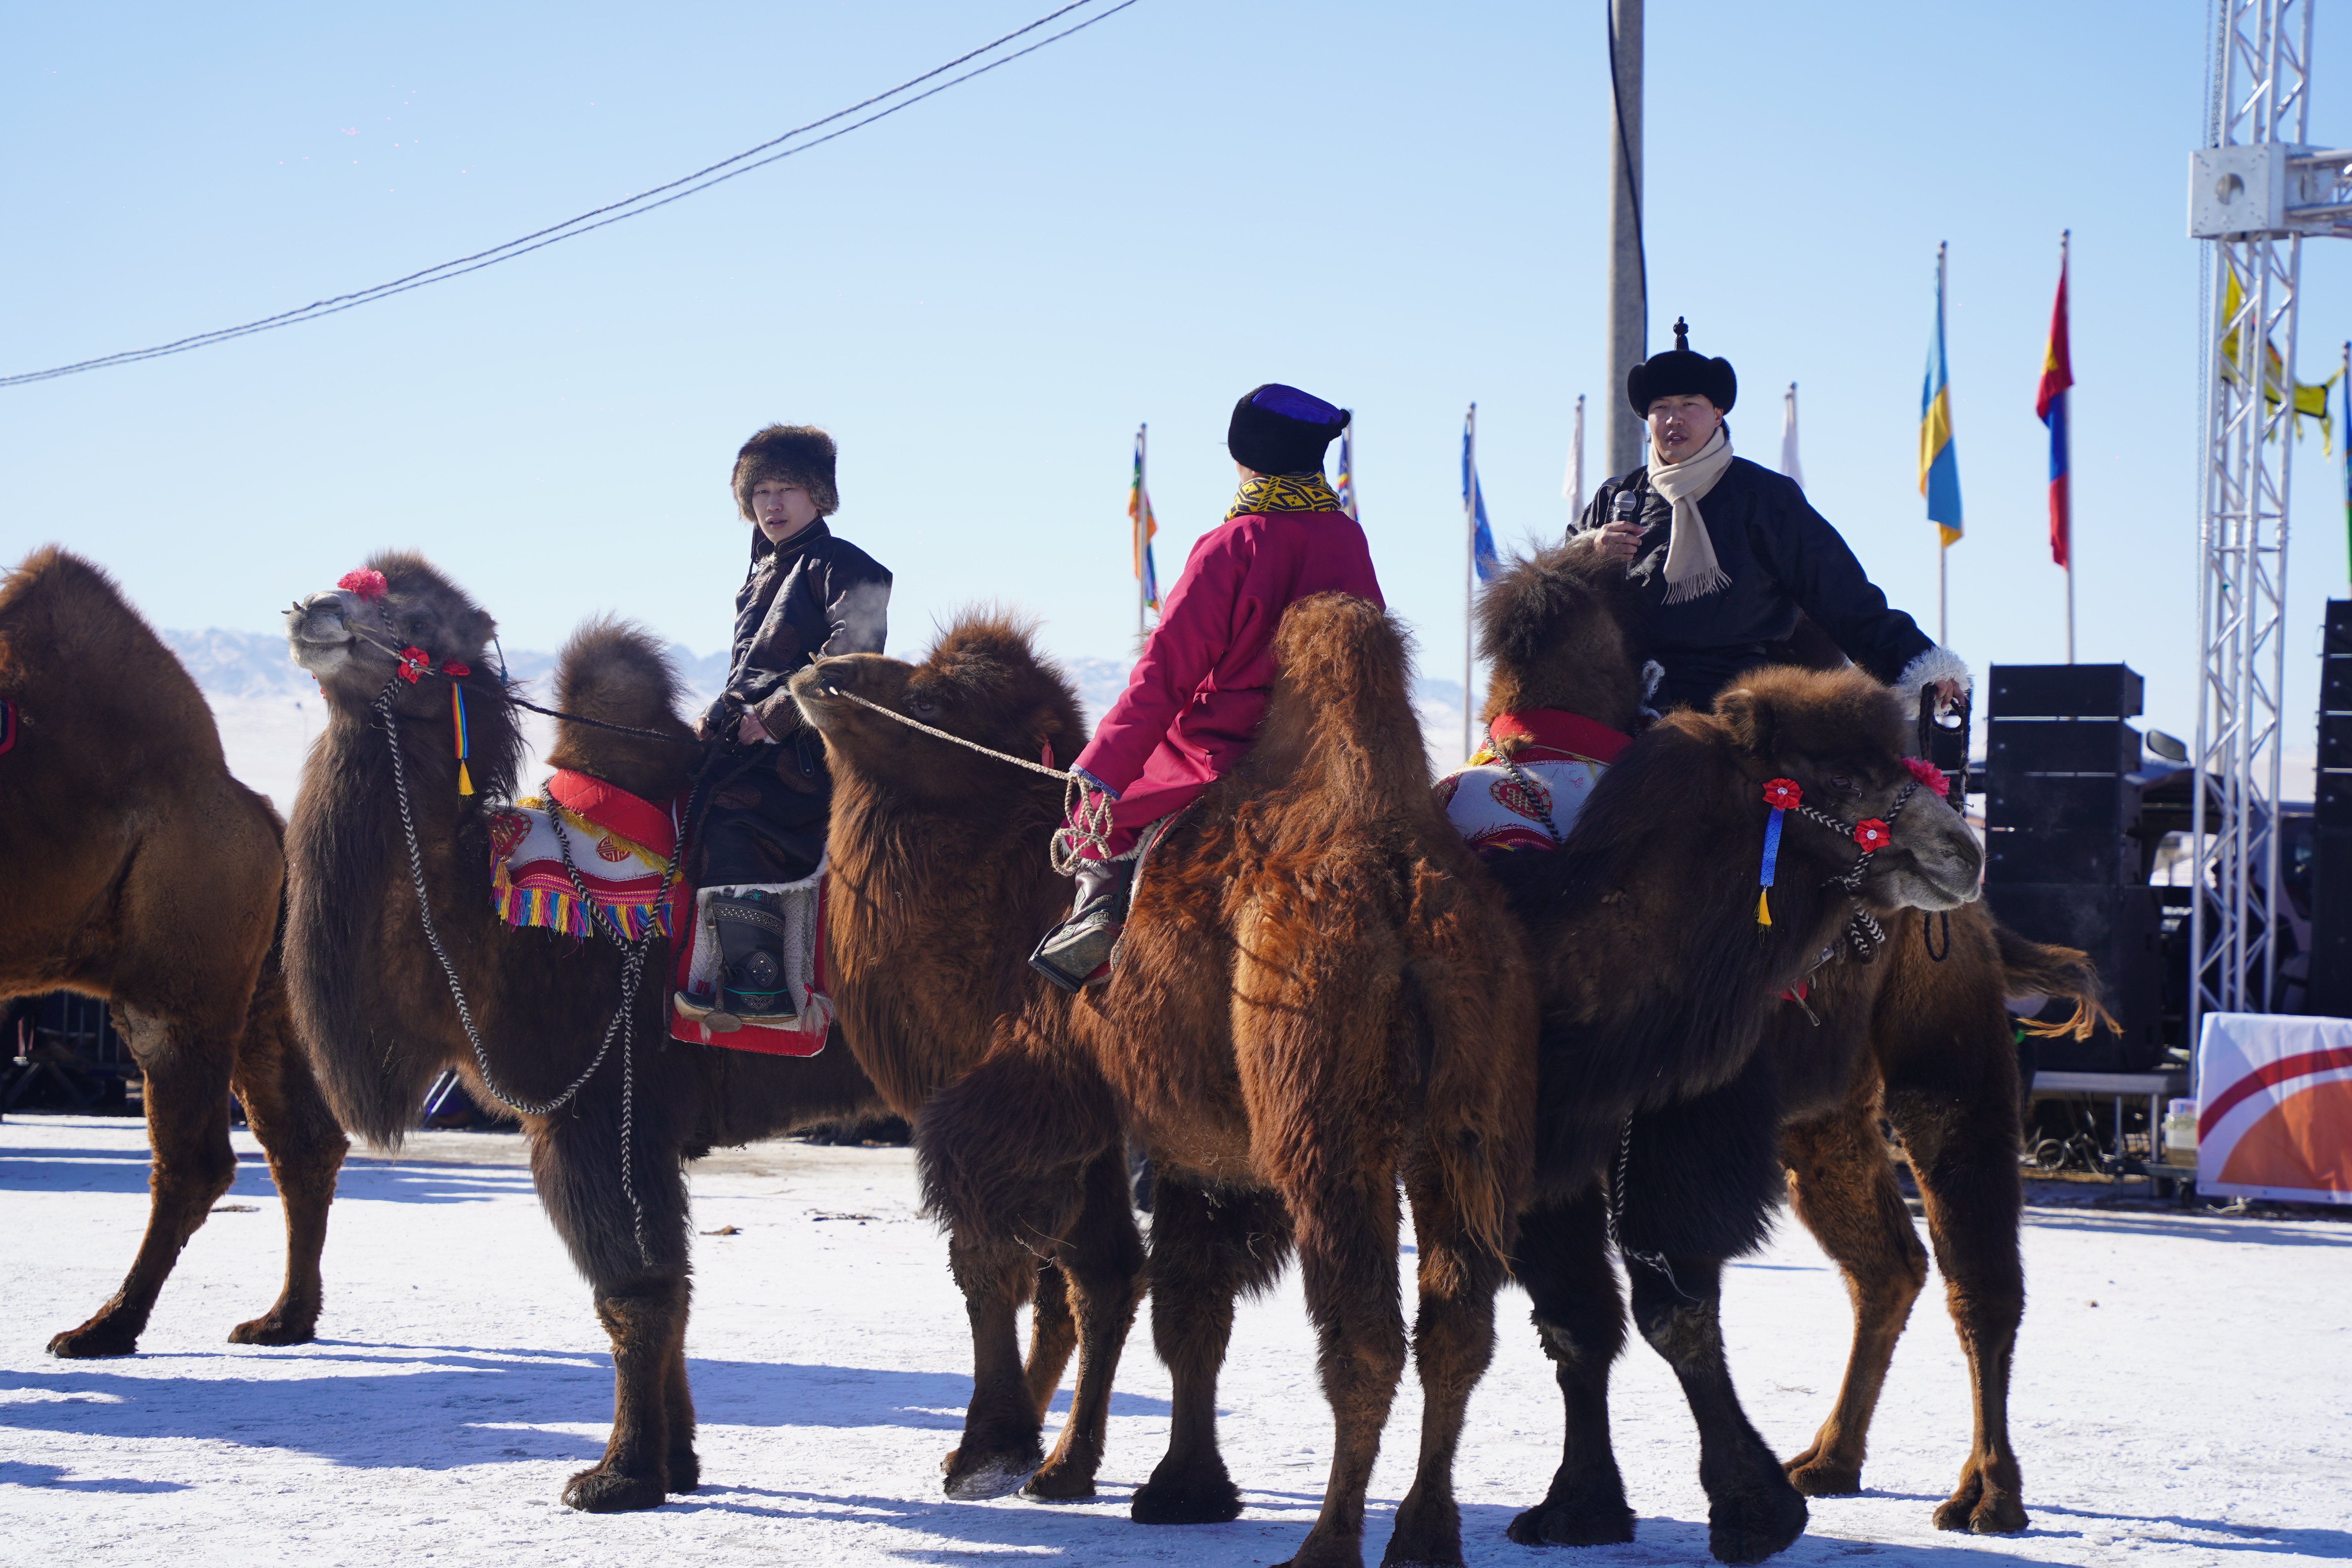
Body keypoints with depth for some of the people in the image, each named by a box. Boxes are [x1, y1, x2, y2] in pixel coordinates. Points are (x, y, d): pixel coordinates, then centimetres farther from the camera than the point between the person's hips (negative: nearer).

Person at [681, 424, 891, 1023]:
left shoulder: (841, 565, -4)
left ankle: (760, 987, -28)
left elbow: (850, 657, -17)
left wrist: (778, 714, -19)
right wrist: (720, 716, 13)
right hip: (752, 736, 10)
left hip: (807, 743, -10)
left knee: (730, 820, -28)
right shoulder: (760, 577, 25)